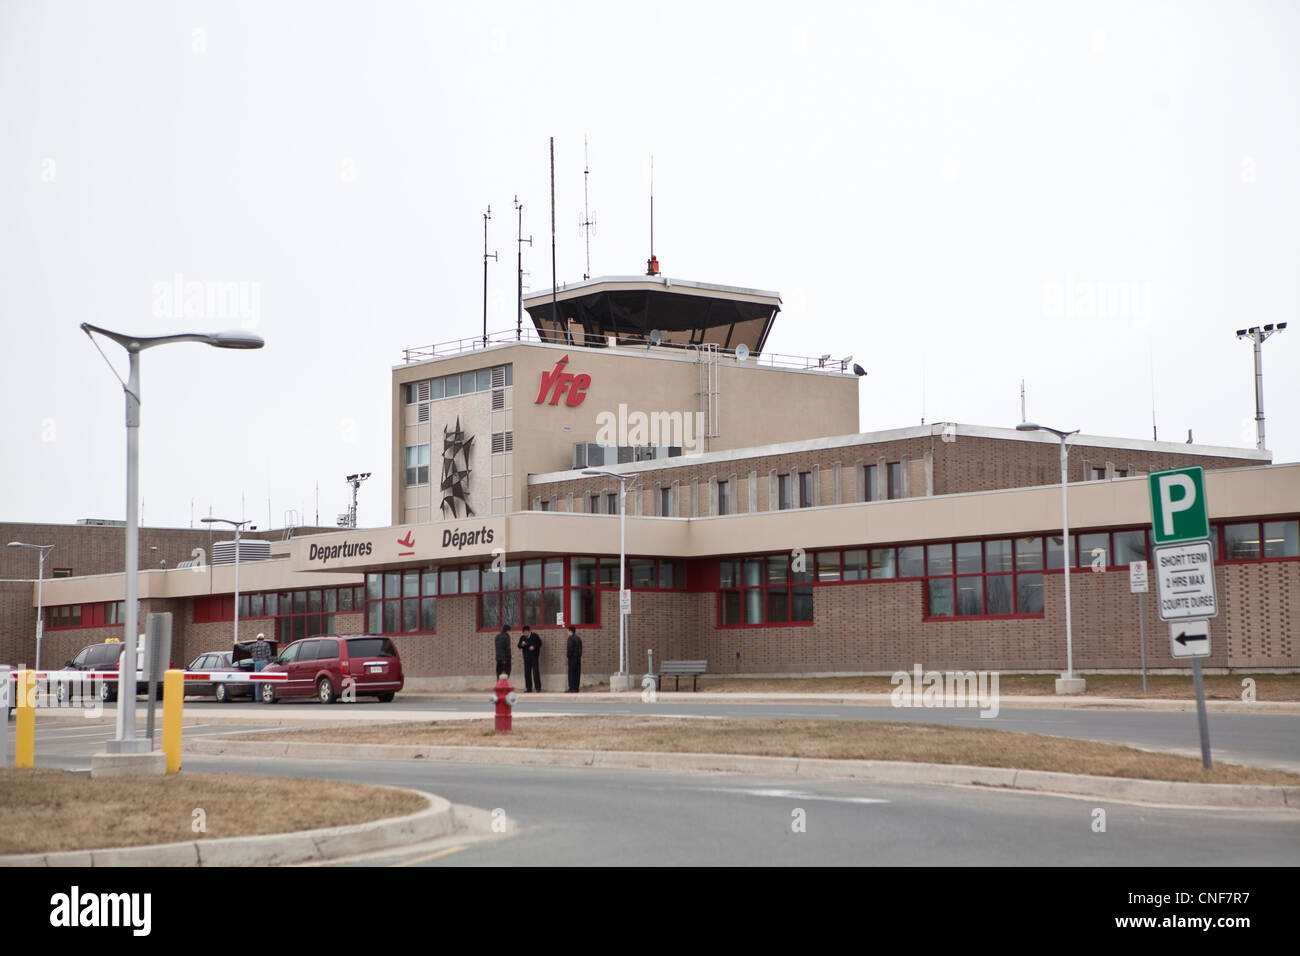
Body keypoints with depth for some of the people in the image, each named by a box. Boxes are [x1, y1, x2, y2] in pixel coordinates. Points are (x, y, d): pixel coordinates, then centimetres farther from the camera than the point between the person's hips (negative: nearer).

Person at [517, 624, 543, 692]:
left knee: (536, 671, -9)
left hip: (534, 657, -4)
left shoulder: (534, 636, -1)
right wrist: (522, 644, -8)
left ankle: (538, 687, -5)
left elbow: (540, 643, 0)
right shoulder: (522, 637, 11)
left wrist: (534, 647, -15)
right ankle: (529, 688, 8)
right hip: (526, 657, 4)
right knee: (527, 673, 3)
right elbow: (519, 646, 14)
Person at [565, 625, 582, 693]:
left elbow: (570, 648, -19)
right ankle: (576, 688, 9)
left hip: (572, 658, -8)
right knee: (577, 674, 8)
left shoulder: (571, 638, -12)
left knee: (571, 673, -5)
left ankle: (572, 688, -7)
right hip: (578, 657, 8)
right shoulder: (579, 638, 12)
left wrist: (568, 655, -2)